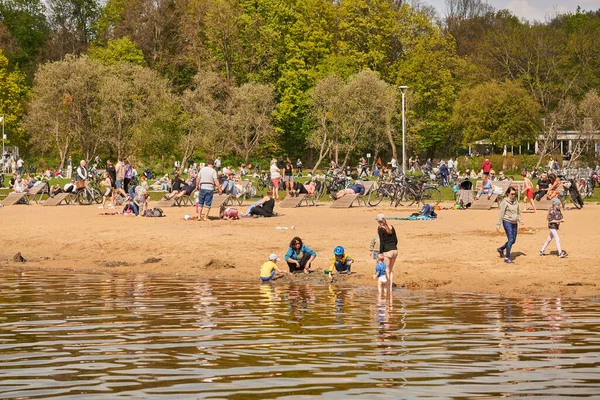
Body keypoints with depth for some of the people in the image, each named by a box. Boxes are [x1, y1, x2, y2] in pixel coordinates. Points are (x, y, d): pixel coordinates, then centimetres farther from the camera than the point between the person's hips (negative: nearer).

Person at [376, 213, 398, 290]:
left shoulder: (380, 229, -9)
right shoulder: (391, 227, 8)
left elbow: (381, 242, -13)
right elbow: (396, 240, 12)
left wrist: (380, 254, -8)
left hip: (387, 251, -6)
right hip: (395, 250, 6)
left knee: (387, 270, 3)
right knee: (391, 269, 18)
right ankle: (391, 286, 20)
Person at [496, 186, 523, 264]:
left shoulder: (515, 201, 12)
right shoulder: (504, 202, -9)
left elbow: (518, 212, 22)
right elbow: (501, 213, -9)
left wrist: (520, 220, 8)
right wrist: (498, 224, -10)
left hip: (514, 223, 7)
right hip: (507, 222, -7)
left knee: (513, 240, 10)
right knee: (511, 239, -13)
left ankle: (501, 249, 33)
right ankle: (507, 258, -7)